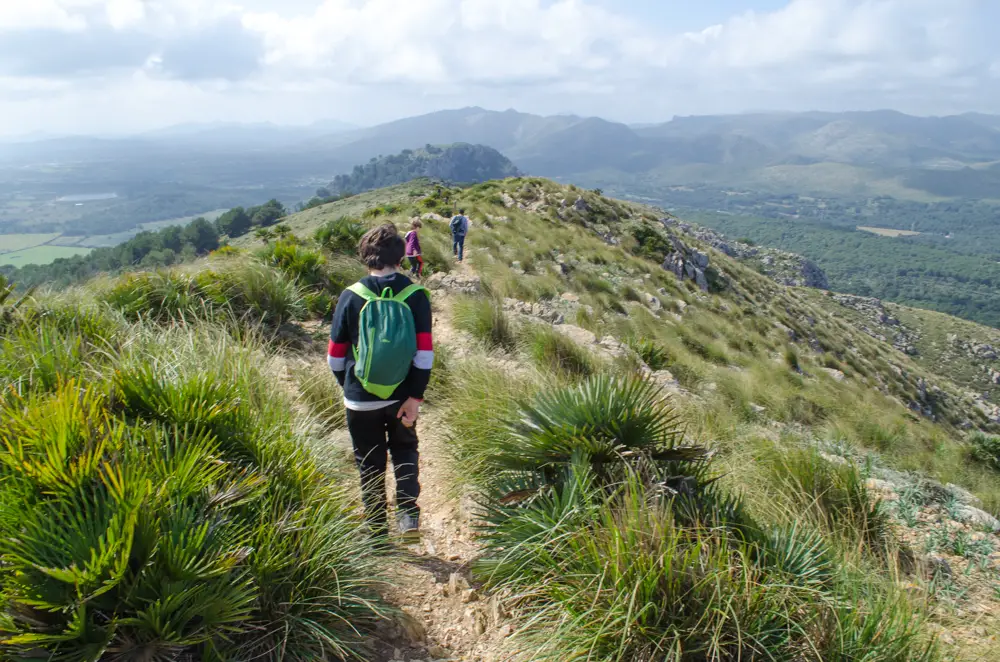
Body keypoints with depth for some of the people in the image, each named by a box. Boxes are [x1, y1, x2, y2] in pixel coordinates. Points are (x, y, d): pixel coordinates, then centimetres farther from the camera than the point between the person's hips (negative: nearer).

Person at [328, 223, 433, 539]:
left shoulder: (351, 296, -8)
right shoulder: (415, 295, -7)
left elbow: (336, 354, -1)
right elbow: (425, 352, -13)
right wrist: (415, 397, -9)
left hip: (361, 398, -1)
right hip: (402, 395, 1)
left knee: (370, 465, 14)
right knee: (405, 450, 24)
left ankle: (379, 533, 24)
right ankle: (408, 513, 7)